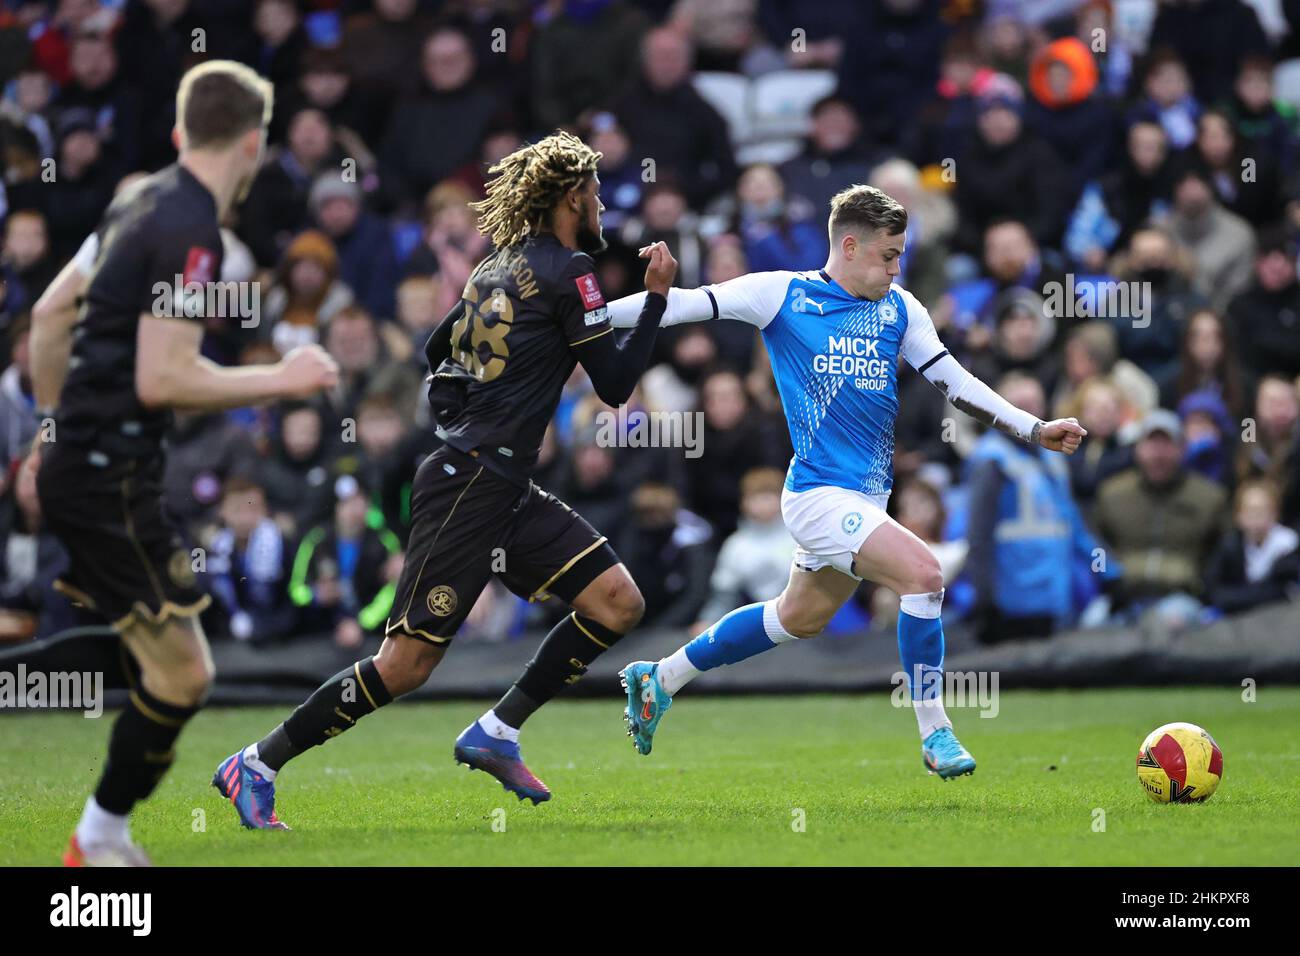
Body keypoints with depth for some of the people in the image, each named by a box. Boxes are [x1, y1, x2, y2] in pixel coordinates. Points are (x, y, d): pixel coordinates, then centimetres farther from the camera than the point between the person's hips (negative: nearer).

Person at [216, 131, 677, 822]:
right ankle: (256, 765, -2)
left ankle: (495, 734, 7)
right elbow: (615, 385, -10)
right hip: (470, 488, -10)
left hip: (506, 492, 10)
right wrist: (657, 300, -3)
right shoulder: (567, 269, -9)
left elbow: (436, 352, 23)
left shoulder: (497, 267, 15)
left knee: (618, 603, 2)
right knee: (407, 664, -9)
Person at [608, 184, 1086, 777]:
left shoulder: (899, 309, 10)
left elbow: (954, 382, 11)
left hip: (866, 498, 8)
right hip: (820, 495, -8)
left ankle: (659, 679, 37)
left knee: (799, 619, 19)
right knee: (922, 571, -23)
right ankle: (934, 734, -12)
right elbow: (687, 305, -5)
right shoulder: (782, 294, -6)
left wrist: (1035, 430, 4)